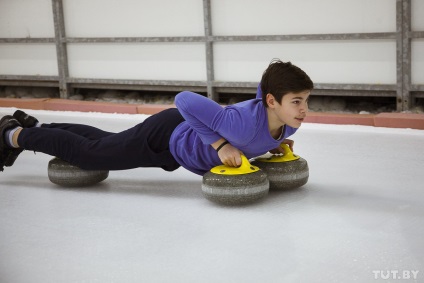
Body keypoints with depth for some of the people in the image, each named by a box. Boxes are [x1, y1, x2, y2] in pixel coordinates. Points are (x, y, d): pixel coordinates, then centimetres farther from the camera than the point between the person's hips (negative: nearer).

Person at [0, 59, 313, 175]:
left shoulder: (286, 124, -16)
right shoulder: (245, 125, -42)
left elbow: (263, 89, 8)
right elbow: (184, 99, -39)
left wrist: (272, 144, -4)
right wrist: (219, 145, -37)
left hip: (182, 136, 8)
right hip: (165, 136, -8)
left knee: (107, 142, 27)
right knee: (87, 153, 9)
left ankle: (36, 127, 47)